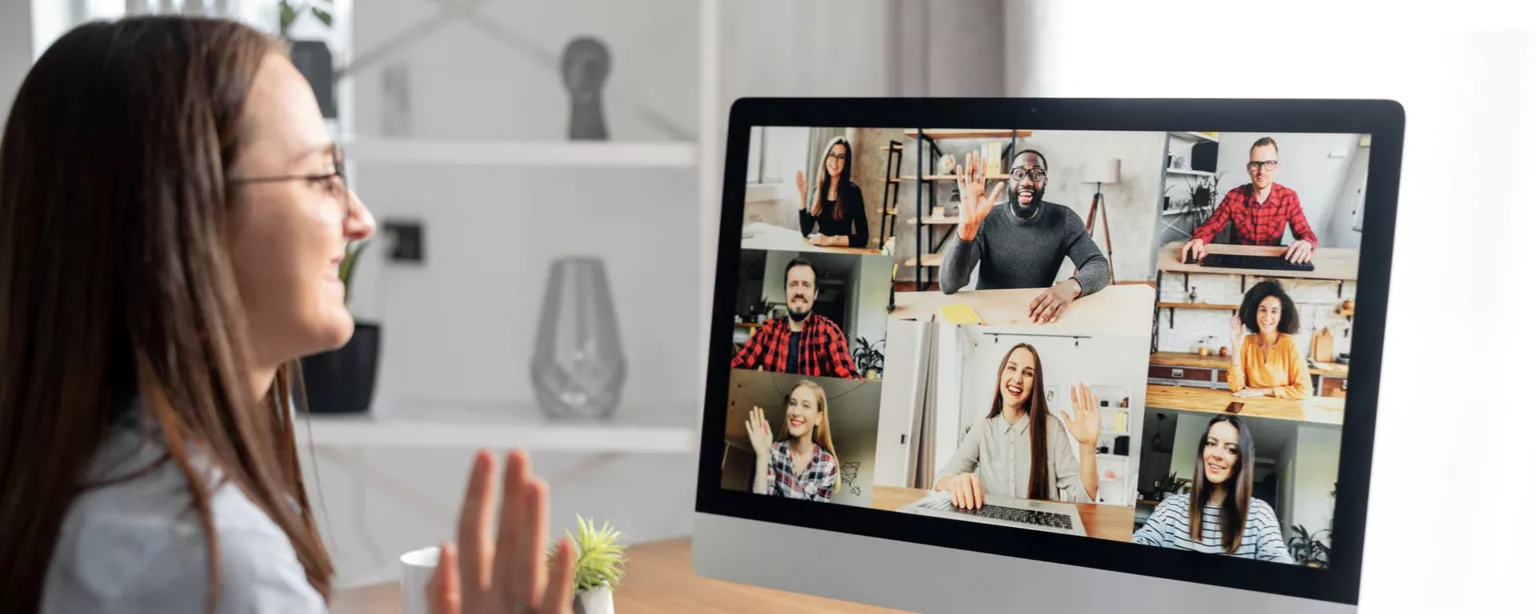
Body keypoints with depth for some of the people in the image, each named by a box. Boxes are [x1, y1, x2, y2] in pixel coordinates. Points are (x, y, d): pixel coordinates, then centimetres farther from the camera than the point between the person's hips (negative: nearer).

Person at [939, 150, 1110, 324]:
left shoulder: (1064, 220, -3)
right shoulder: (986, 220, -10)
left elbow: (1100, 267, -10)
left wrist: (1071, 286, -33)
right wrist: (968, 225, -35)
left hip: (1040, 320, 2)